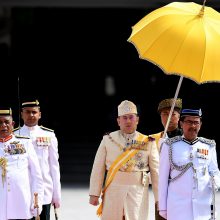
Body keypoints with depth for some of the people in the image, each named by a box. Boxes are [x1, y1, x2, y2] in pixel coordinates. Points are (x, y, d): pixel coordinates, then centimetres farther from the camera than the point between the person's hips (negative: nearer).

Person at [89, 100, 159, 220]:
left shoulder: (148, 143, 4)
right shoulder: (108, 140, 6)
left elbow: (156, 172, 3)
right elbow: (98, 169, 6)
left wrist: (159, 199, -1)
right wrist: (94, 194, 1)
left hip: (138, 194, -1)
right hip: (113, 192, 1)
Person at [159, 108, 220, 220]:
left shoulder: (209, 146, 8)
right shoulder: (169, 146, 2)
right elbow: (163, 178, 4)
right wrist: (162, 208, 3)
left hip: (203, 208, 2)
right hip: (177, 209, -2)